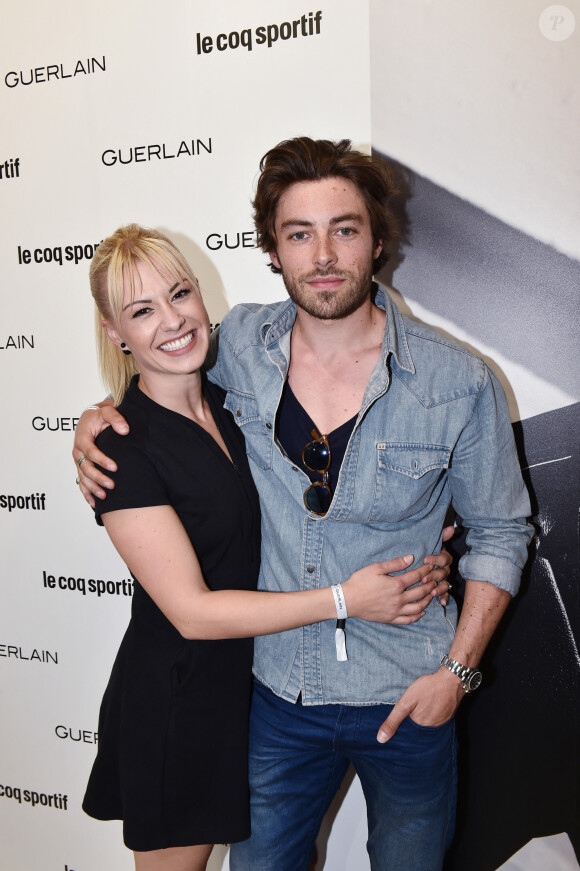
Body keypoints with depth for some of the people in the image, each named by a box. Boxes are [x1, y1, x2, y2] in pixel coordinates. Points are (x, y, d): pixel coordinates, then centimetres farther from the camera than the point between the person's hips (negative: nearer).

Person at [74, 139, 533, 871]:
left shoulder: (458, 383, -14)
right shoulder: (239, 344, -8)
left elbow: (500, 531, -2)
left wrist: (458, 668, -8)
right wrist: (99, 419, -5)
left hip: (407, 699, -1)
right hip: (279, 692, 2)